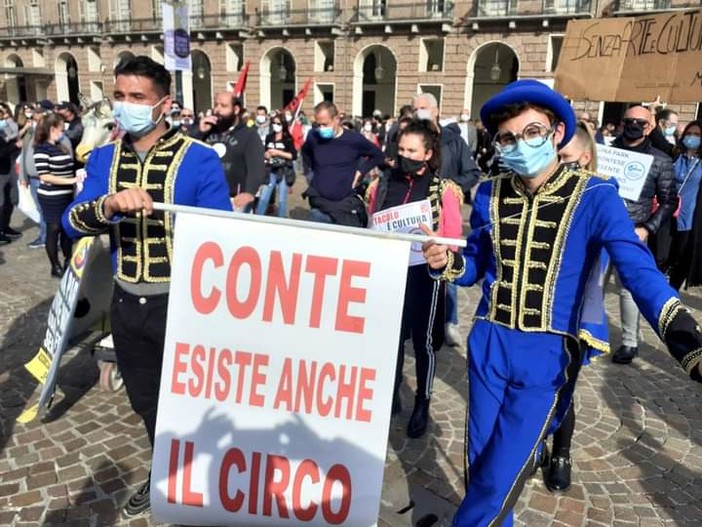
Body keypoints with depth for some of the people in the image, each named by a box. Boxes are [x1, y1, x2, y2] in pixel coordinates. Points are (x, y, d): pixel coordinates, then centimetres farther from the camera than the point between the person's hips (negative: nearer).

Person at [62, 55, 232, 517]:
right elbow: (72, 223, -7)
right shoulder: (103, 158, 3)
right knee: (145, 400, 22)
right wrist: (108, 205, -28)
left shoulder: (200, 160, -13)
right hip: (127, 302, 5)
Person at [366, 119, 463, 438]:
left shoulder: (444, 190, -6)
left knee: (424, 339, 7)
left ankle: (422, 404, 25)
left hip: (424, 274, -3)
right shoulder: (383, 183, 4)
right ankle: (391, 396, 31)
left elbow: (454, 239, -5)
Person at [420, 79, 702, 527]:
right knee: (481, 464, 16)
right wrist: (448, 263, -11)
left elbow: (640, 271, -19)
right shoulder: (490, 194, 0)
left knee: (501, 476, 0)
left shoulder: (595, 197, -12)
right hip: (488, 345, 4)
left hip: (547, 355, -3)